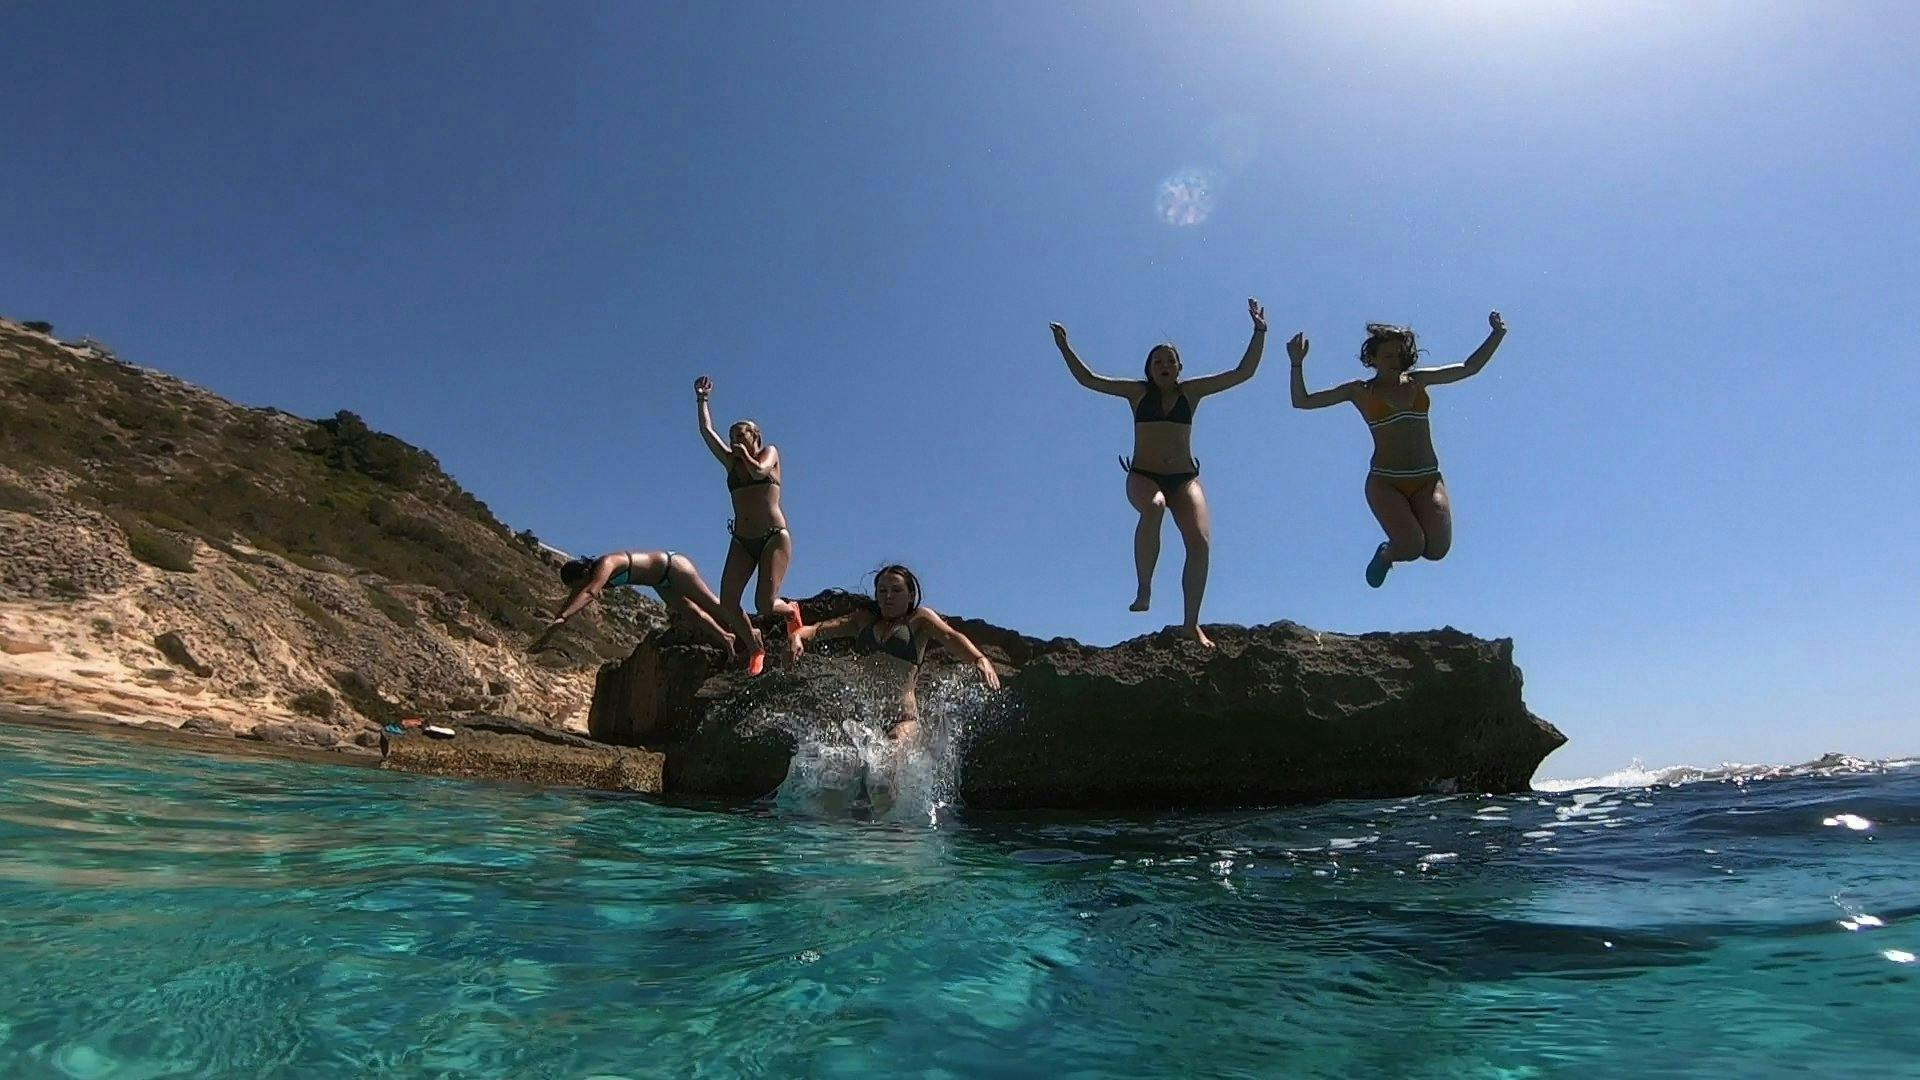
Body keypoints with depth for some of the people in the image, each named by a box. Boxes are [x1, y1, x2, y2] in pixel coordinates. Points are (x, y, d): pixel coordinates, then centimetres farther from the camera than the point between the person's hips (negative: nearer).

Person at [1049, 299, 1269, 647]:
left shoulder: (1191, 391, 11)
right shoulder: (1138, 392, 9)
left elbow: (1243, 373, 10)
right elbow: (1088, 379, 6)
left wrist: (1259, 333, 4)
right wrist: (1064, 348, -1)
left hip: (1184, 478, 2)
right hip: (1143, 477, -2)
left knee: (1201, 543, -17)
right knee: (1153, 507, -39)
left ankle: (1192, 624, -7)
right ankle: (1144, 588, -27)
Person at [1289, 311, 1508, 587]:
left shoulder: (1418, 380, 11)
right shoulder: (1360, 391, 2)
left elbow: (1470, 368, 20)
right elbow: (1302, 401, 0)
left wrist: (1497, 335, 10)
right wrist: (1297, 364, -12)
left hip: (1428, 480, 3)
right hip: (1385, 482, -3)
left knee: (1438, 550, -13)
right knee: (1412, 548, -21)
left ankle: (1397, 546, 22)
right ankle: (1385, 554, 16)